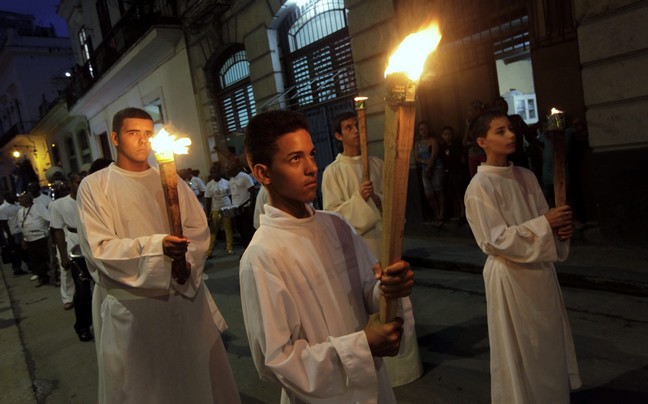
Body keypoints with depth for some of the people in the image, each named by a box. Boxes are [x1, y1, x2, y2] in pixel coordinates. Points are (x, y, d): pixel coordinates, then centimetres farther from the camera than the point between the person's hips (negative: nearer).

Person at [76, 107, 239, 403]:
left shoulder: (171, 180, 9)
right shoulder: (94, 186, -3)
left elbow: (199, 230, 5)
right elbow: (99, 249, -12)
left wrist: (187, 263, -14)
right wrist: (156, 245, -25)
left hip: (184, 296, 4)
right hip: (130, 303, -3)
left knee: (197, 376, 15)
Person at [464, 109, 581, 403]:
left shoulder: (526, 176, 4)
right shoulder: (479, 187, -17)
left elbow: (543, 221, 11)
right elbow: (493, 240, -20)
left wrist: (561, 228, -11)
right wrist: (544, 224, -21)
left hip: (540, 271, 7)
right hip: (510, 277, -7)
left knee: (549, 343, 20)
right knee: (519, 351, 9)